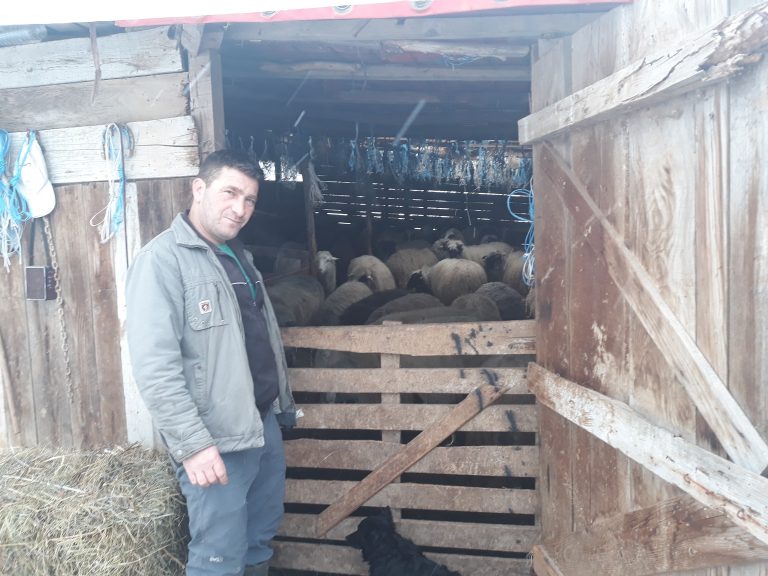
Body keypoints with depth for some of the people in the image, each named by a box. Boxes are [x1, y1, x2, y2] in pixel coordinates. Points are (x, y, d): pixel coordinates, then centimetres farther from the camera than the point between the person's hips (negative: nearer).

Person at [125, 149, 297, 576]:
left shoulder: (237, 255, 13)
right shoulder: (162, 260, -15)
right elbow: (154, 367, -22)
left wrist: (283, 404, 19)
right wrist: (193, 444, -25)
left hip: (265, 424, 8)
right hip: (217, 440, -8)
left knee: (261, 537, 22)